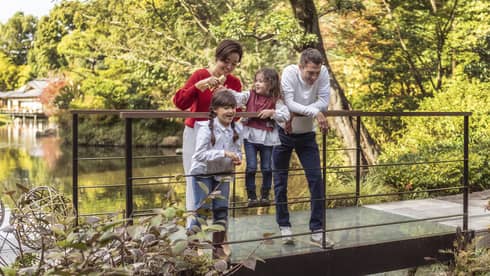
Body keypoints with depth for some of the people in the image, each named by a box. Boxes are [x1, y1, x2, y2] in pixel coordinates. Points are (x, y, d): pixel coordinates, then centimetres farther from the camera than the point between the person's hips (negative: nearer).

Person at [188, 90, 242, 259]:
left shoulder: (236, 129, -3)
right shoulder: (206, 128, -19)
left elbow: (237, 150, 10)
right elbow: (199, 155, -26)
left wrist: (237, 158, -13)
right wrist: (224, 153, -32)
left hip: (223, 174, 5)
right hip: (203, 173, -5)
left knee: (221, 210, 7)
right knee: (201, 210, -3)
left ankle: (218, 247, 19)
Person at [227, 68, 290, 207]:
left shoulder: (276, 101, -3)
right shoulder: (250, 95, 1)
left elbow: (286, 115, -11)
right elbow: (237, 97, -14)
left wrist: (271, 112, -23)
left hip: (267, 138, 0)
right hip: (250, 137, 0)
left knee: (267, 168, 9)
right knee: (251, 167, -2)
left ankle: (265, 196, 26)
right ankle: (251, 196, 11)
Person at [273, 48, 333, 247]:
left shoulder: (323, 73, -13)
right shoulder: (289, 72, -20)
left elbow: (324, 102, -19)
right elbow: (289, 103, -28)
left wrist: (298, 112, -28)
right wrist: (314, 112, -38)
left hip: (306, 135, 2)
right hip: (283, 134, -2)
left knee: (316, 180, -3)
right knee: (280, 182, 4)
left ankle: (317, 230, 5)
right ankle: (284, 226, 19)